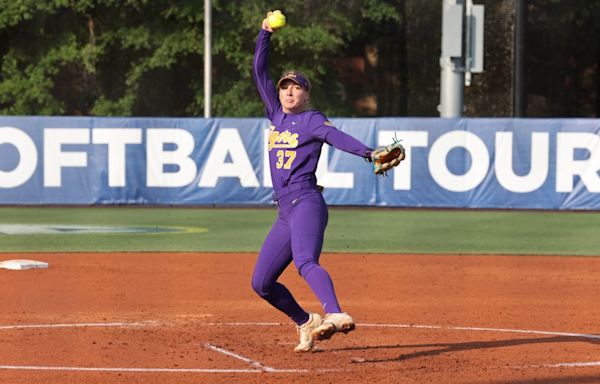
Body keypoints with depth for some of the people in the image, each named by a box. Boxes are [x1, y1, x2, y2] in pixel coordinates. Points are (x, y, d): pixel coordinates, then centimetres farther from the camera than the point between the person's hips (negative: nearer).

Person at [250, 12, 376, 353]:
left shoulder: (312, 120, 0)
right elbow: (260, 73, 19)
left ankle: (336, 316, -56)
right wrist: (265, 34, 13)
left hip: (306, 202, -8)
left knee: (306, 263, -34)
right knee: (261, 283, 9)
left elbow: (338, 137, -18)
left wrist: (369, 153, -35)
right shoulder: (277, 115, 19)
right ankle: (307, 324, 24)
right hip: (286, 211, 8)